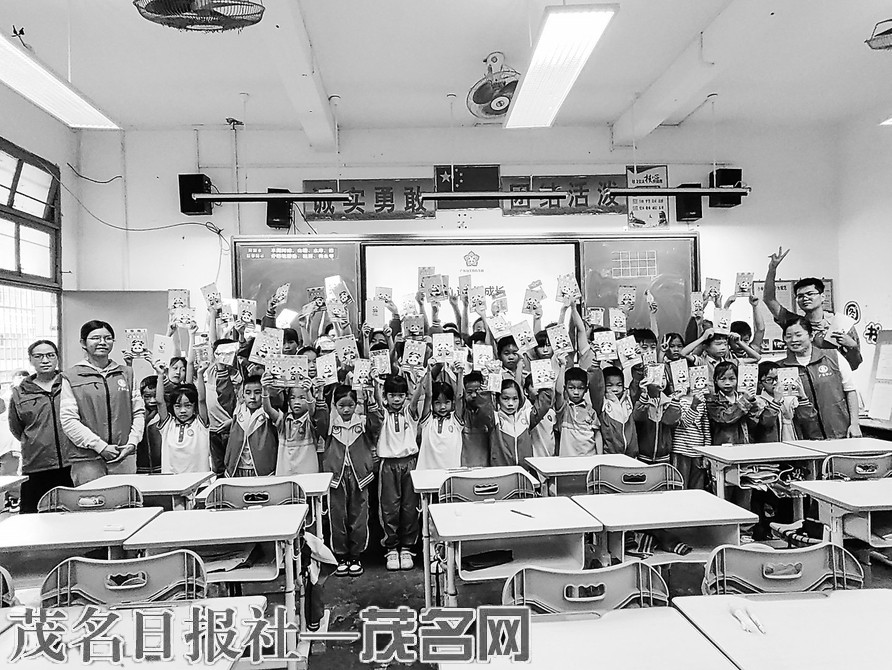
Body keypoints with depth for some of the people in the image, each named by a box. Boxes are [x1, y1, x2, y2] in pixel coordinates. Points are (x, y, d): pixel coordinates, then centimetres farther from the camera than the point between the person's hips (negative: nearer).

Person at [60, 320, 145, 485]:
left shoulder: (127, 373, 12)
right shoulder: (71, 377, 2)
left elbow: (139, 411, 12)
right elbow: (68, 421, -5)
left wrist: (132, 443, -3)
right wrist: (100, 446, -12)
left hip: (125, 458, 3)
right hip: (87, 460, -3)